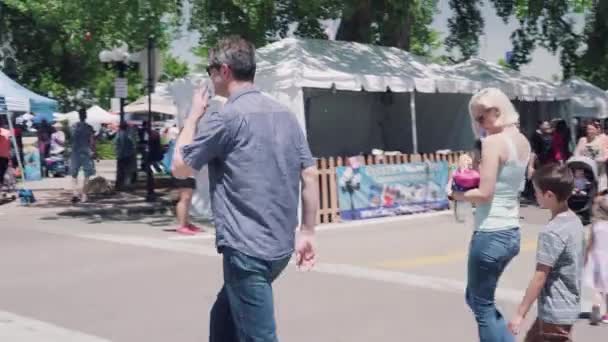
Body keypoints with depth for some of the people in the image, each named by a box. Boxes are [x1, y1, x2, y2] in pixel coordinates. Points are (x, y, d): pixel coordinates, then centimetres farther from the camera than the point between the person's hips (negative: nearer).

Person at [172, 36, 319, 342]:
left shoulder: (226, 117, -12)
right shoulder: (285, 115, 9)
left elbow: (180, 168, -2)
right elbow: (310, 175, 8)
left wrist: (194, 115, 9)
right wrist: (307, 232, 13)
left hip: (246, 248, -8)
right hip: (280, 246, 8)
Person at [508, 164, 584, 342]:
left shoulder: (551, 232, -23)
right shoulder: (574, 221, 3)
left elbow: (540, 278, -21)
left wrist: (520, 313, -15)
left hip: (555, 312, -10)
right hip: (567, 306, 10)